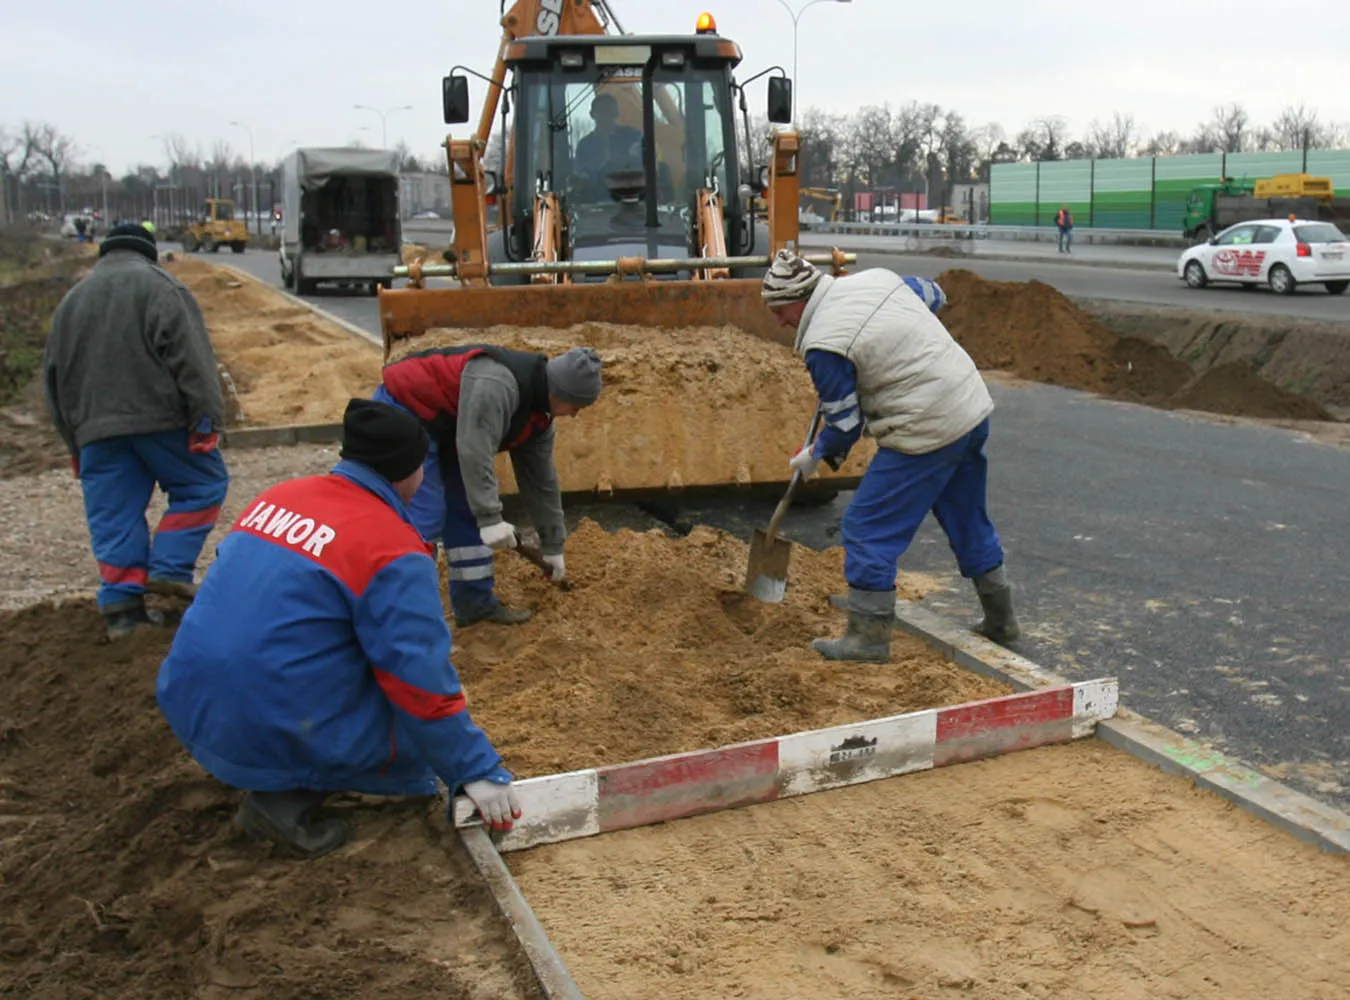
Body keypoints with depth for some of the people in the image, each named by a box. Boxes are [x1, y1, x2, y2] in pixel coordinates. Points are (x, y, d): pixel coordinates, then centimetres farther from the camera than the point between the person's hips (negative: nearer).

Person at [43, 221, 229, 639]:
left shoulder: (71, 300, 21)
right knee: (202, 486, 10)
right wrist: (207, 418, -13)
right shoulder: (158, 284, 1)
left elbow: (54, 376, 23)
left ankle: (121, 604, 6)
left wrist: (75, 442, 26)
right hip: (162, 418, -5)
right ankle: (169, 569, 1)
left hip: (95, 430, 5)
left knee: (113, 517, 8)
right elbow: (191, 358, -11)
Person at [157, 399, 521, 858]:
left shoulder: (277, 497, 6)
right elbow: (423, 680, -17)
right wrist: (477, 771, -7)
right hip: (274, 733, -8)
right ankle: (287, 798, -7)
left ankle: (278, 784, 12)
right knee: (424, 724, 6)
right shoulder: (393, 550, -15)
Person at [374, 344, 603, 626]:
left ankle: (476, 603, 17)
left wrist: (553, 545, 14)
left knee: (467, 510, 8)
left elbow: (540, 478, 10)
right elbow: (474, 452, -35)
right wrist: (490, 519, -32)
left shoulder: (538, 411, 2)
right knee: (423, 518, -15)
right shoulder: (497, 383, -30)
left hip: (442, 426, 10)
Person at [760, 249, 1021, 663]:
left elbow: (845, 425, -8)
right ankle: (1000, 620, 36)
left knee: (868, 528, 2)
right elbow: (933, 294, 25)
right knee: (968, 520, 23)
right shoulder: (875, 278, 7)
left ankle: (869, 637, 9)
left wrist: (816, 456, 11)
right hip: (974, 408, 9)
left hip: (927, 433, -9)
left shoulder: (823, 344, -15)